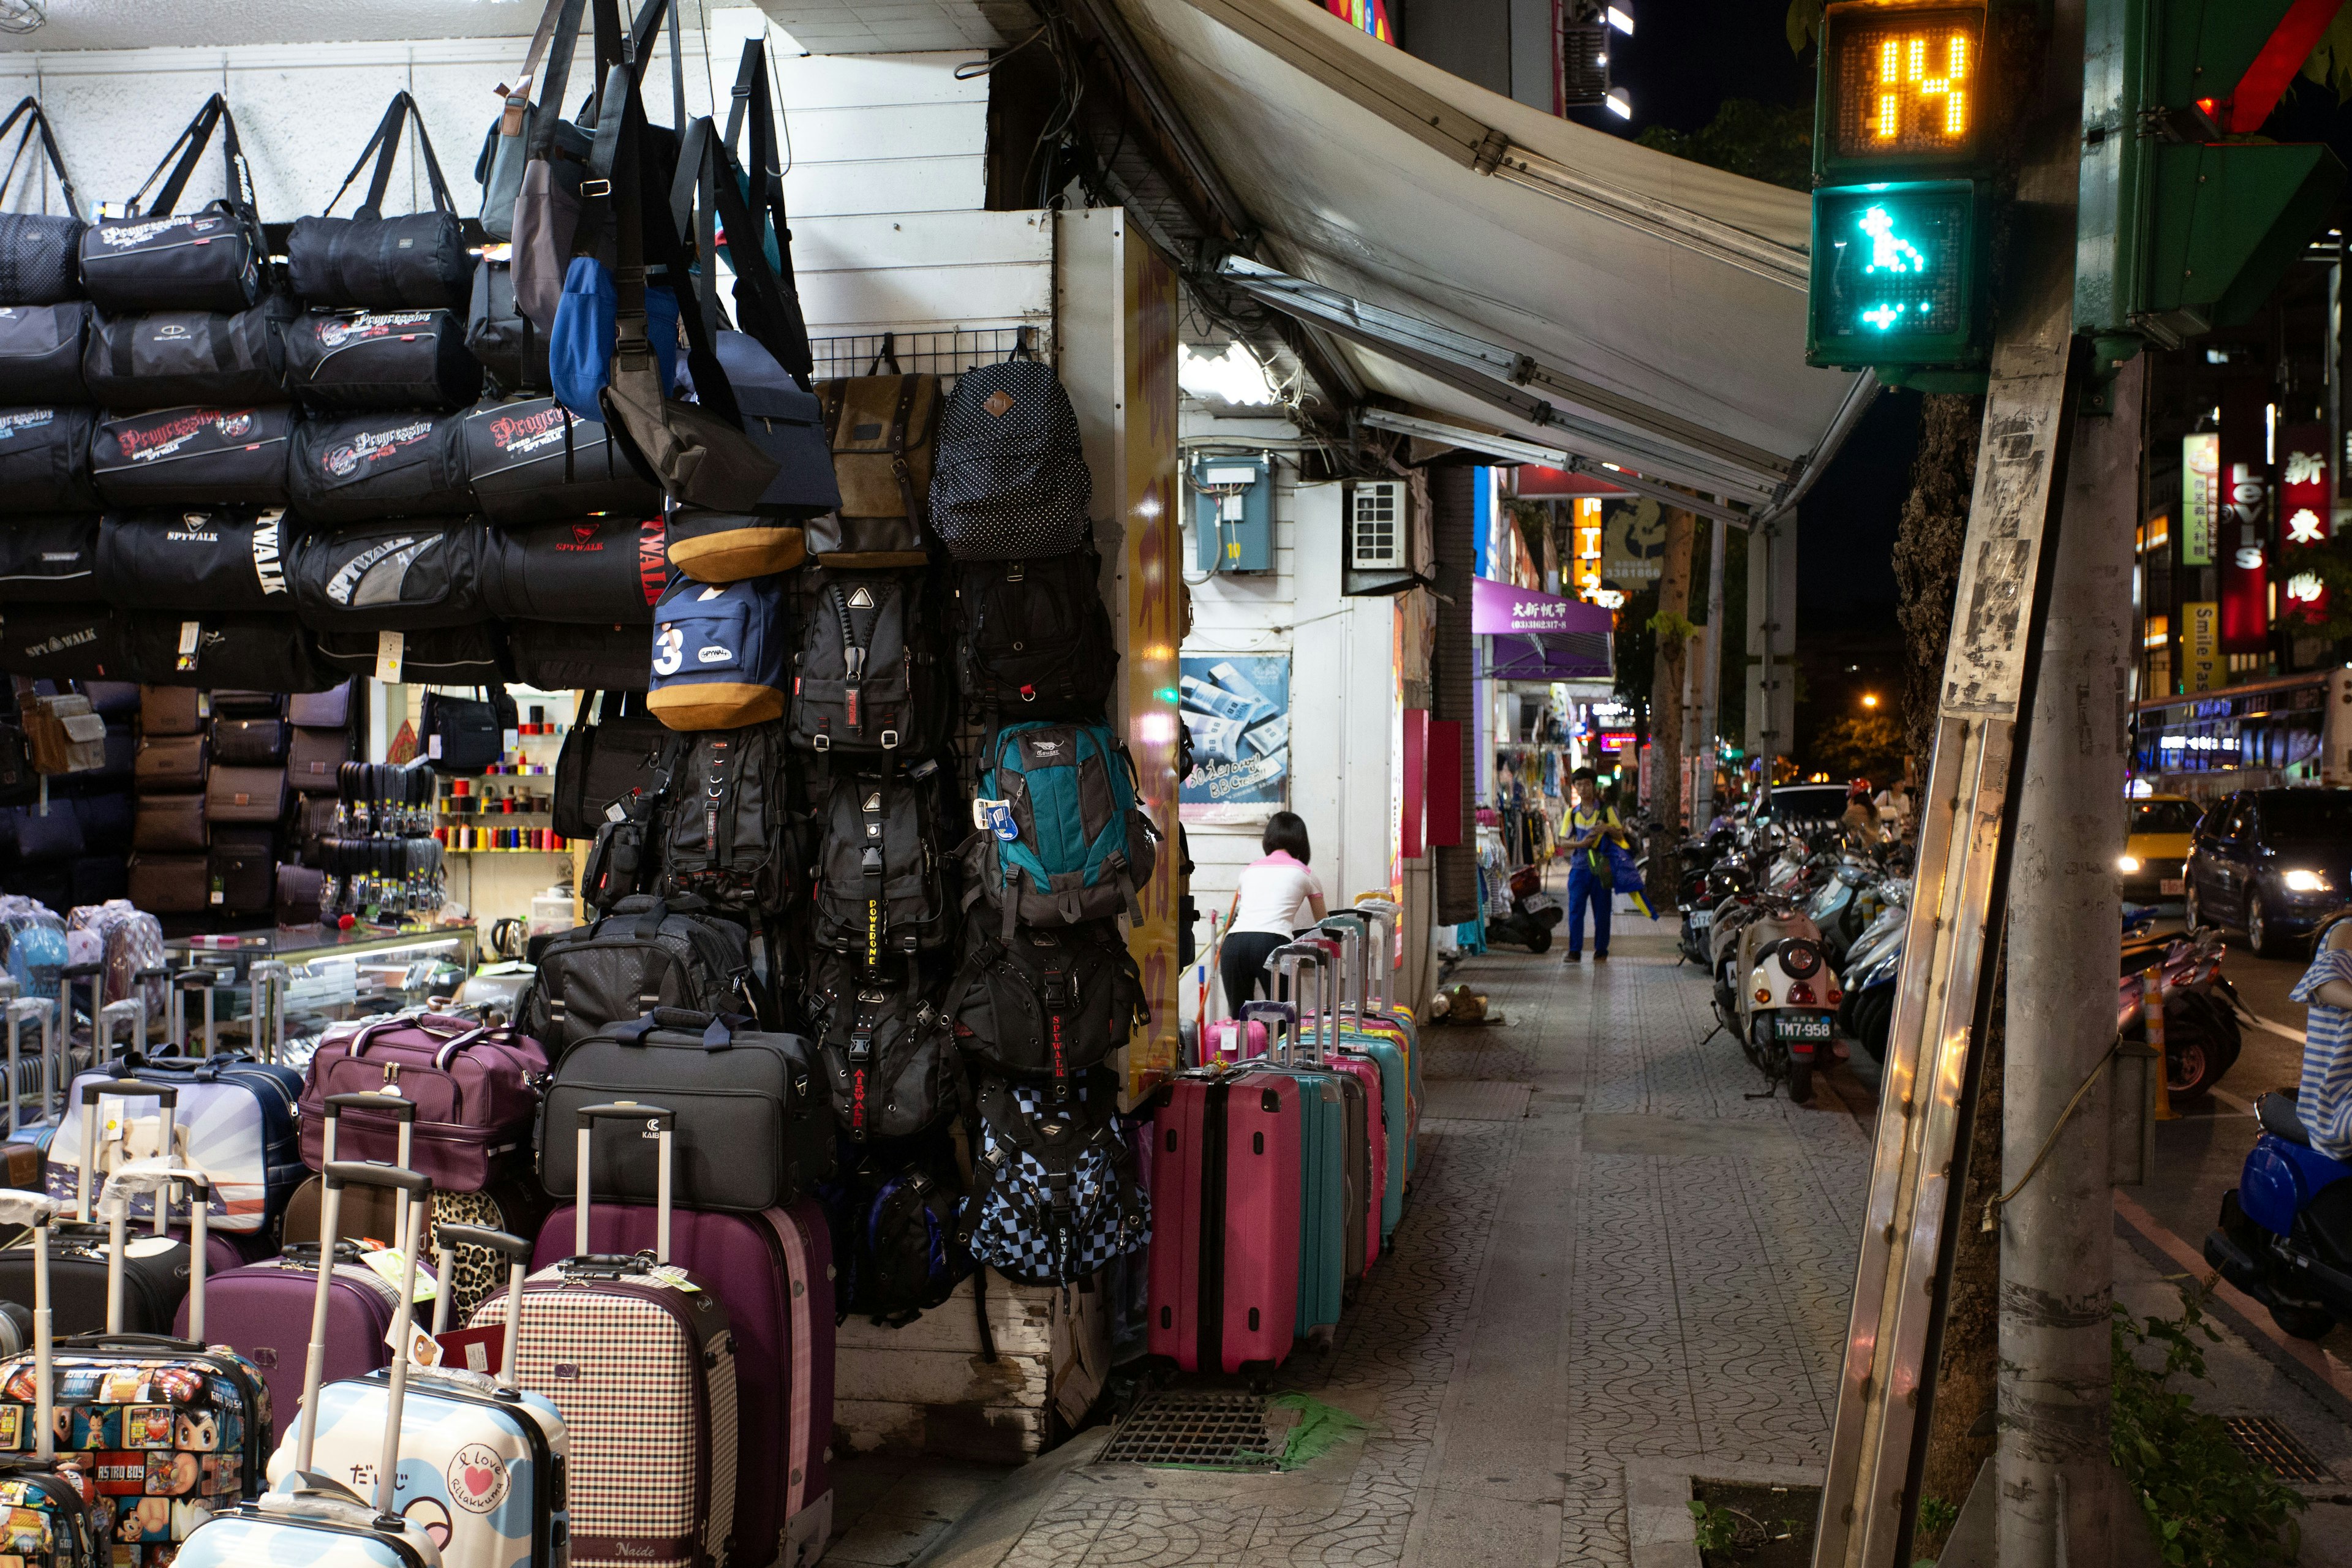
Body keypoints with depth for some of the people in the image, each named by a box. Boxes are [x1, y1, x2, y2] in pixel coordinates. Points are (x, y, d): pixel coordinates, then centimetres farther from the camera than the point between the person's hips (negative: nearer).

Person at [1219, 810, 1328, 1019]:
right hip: (1272, 944, -3)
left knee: (1237, 1019, 11)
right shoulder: (1304, 873, 19)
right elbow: (1322, 923, 35)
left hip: (1234, 942, 3)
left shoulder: (1249, 870, 26)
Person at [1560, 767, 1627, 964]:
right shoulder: (1572, 813, 10)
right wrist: (1581, 843, -12)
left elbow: (1620, 835, 2)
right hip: (1579, 868, 2)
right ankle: (1574, 951, 1)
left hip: (1601, 868, -2)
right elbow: (1566, 841, 9)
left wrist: (1607, 828, -18)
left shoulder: (1607, 810, 3)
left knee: (1602, 912, 2)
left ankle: (1601, 952, 10)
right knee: (1575, 911, -3)